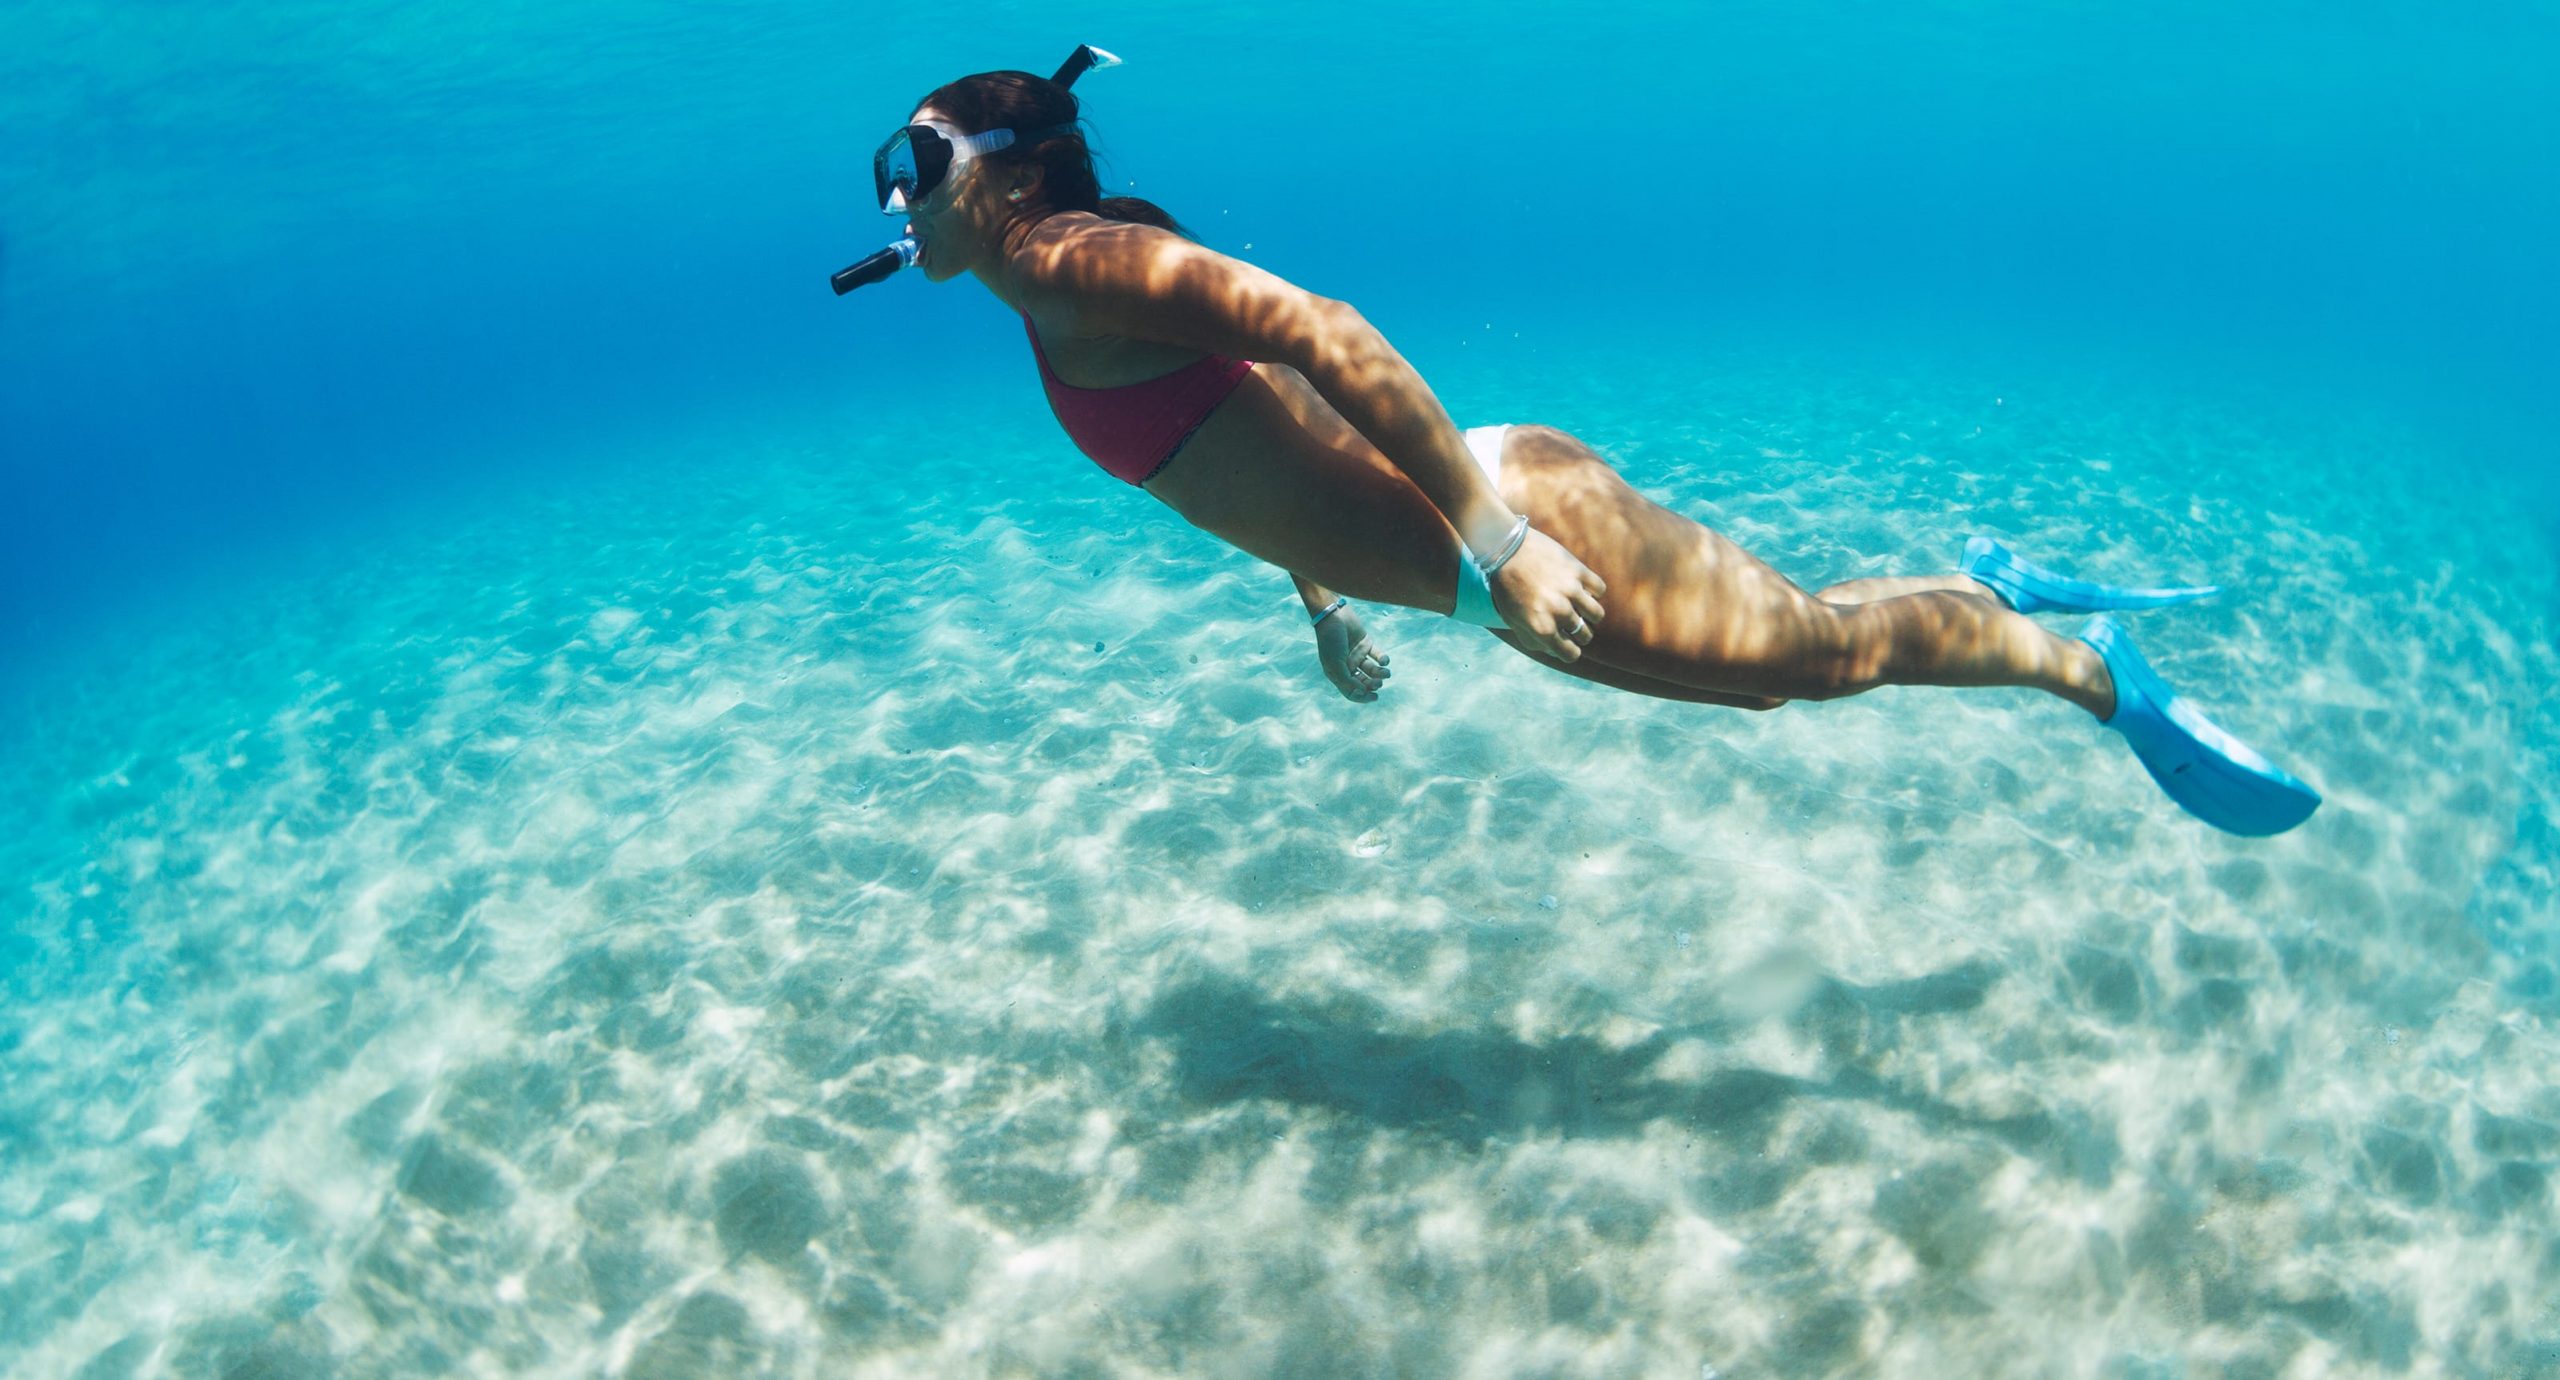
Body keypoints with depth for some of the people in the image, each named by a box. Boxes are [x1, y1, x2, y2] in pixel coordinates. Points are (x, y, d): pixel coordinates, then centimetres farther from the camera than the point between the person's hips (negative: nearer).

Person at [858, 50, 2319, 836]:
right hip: (1485, 532, 8)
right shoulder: (1064, 320, 15)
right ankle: (1992, 584, 43)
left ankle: (2100, 672, 22)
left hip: (1510, 522, -8)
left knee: (1819, 650, 5)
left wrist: (1493, 544, -28)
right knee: (1798, 639, 23)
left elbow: (1321, 332, -25)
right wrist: (1328, 612, 29)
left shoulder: (1080, 265, -13)